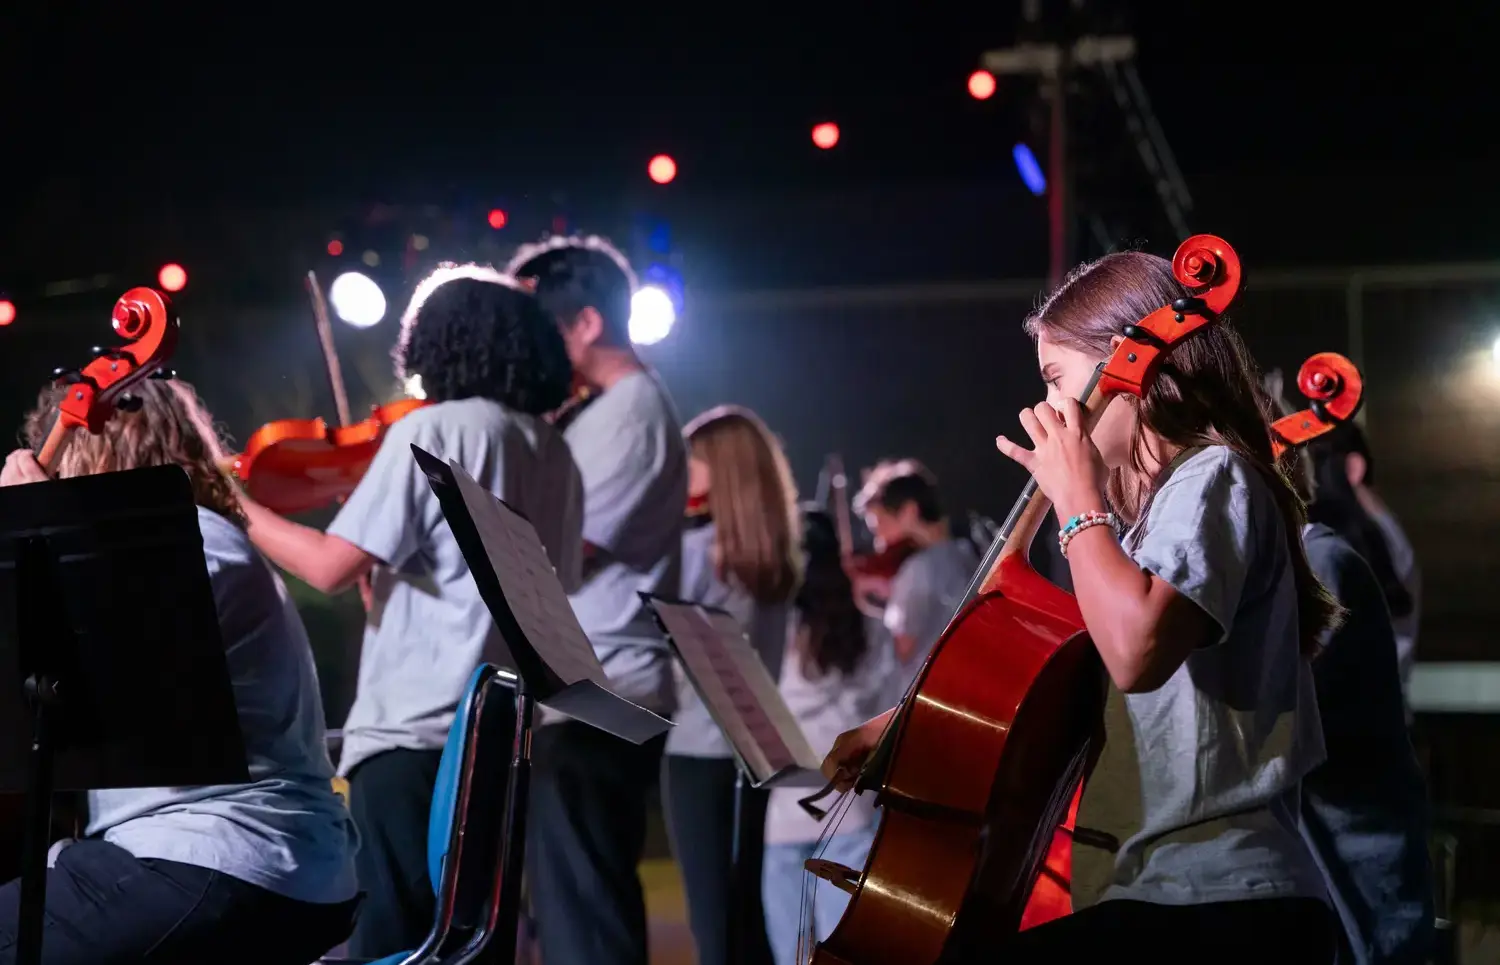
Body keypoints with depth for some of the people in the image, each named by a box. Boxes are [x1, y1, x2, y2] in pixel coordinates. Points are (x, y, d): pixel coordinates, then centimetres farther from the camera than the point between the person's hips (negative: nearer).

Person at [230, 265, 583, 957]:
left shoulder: (432, 431, -8)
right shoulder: (553, 452, 14)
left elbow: (332, 567, -13)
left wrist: (229, 504, 0)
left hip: (416, 733, -8)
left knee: (389, 943, -7)